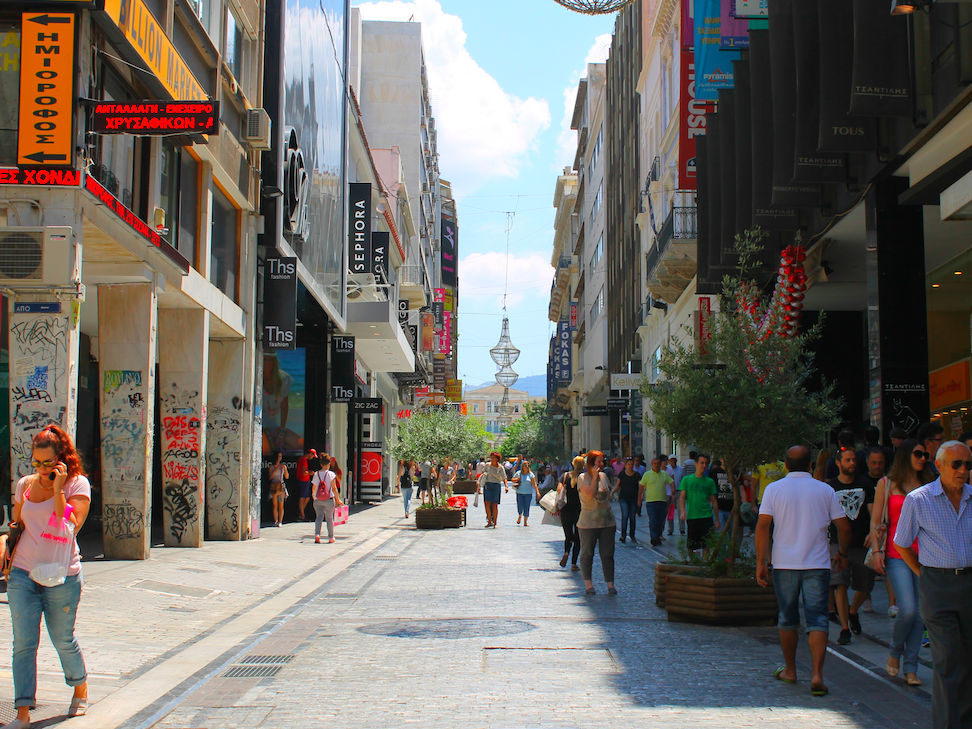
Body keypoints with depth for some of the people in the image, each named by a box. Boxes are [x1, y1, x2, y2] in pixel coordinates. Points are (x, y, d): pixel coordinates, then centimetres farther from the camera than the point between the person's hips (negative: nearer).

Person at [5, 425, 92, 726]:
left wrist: (58, 489, -20)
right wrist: (9, 557, 8)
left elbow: (71, 526, -18)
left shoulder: (77, 484, -5)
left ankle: (80, 690, 35)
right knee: (23, 642, -3)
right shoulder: (25, 484, 7)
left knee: (63, 640, 10)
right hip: (22, 575, 3)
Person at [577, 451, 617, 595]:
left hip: (607, 521, 5)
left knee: (607, 554, 4)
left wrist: (607, 495, 5)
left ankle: (610, 584, 7)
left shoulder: (604, 476, 11)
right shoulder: (583, 478, -7)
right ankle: (588, 584, 10)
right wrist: (594, 477, -16)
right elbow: (590, 495, -20)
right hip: (589, 522, -5)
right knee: (587, 554, 2)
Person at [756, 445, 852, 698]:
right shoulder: (825, 490, 2)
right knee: (818, 620, -1)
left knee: (788, 619, 15)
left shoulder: (774, 489, -1)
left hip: (784, 564, 1)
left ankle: (790, 670, 26)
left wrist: (760, 562, -3)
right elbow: (844, 527, 3)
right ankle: (817, 674, -15)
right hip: (817, 564, 0)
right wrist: (842, 554, 20)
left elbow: (762, 526, -7)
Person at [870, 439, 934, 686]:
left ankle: (911, 667, 10)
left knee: (920, 613, 0)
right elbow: (875, 521, 5)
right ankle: (896, 651, 12)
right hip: (896, 554, -3)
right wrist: (876, 550, -6)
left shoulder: (928, 485, 13)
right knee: (907, 609, -15)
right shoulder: (886, 484, 5)